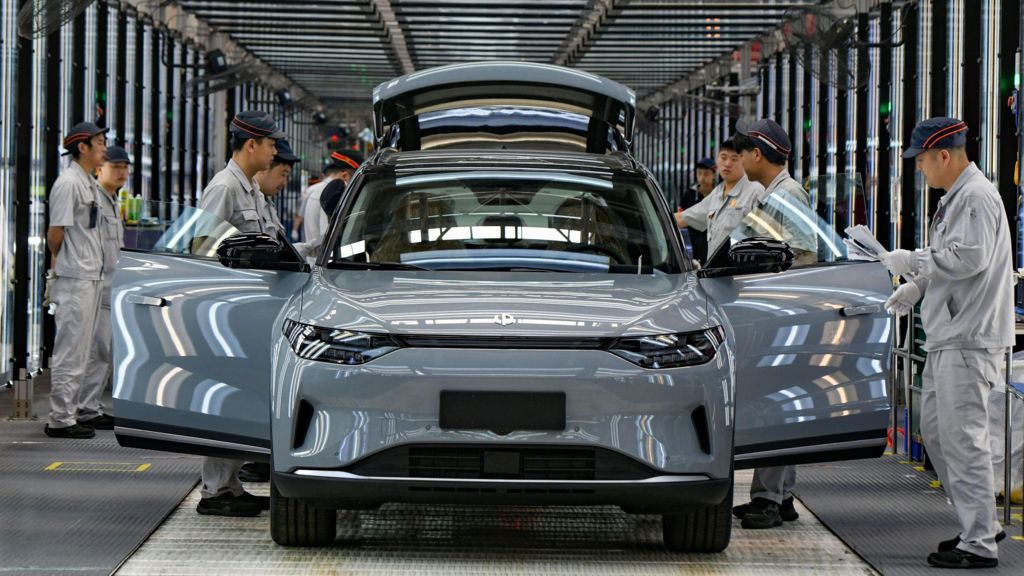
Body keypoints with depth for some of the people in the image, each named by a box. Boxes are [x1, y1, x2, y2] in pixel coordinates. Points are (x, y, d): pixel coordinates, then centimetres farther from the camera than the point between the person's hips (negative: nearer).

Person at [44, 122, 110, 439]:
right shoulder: (68, 183, -15)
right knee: (70, 351, -6)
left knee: (79, 350, 14)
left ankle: (68, 413, 21)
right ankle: (60, 420, -3)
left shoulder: (92, 184, 15)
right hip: (75, 279, -10)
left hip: (92, 278, 10)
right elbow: (55, 233, -16)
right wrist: (62, 264, -2)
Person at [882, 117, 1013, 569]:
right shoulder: (954, 199, 18)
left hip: (969, 339, -11)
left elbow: (969, 257, -23)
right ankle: (980, 523, 24)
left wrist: (912, 260, -13)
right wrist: (916, 286, 11)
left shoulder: (977, 197, -14)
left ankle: (979, 544, -7)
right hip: (947, 336, 11)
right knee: (935, 431, 15)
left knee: (962, 437, -10)